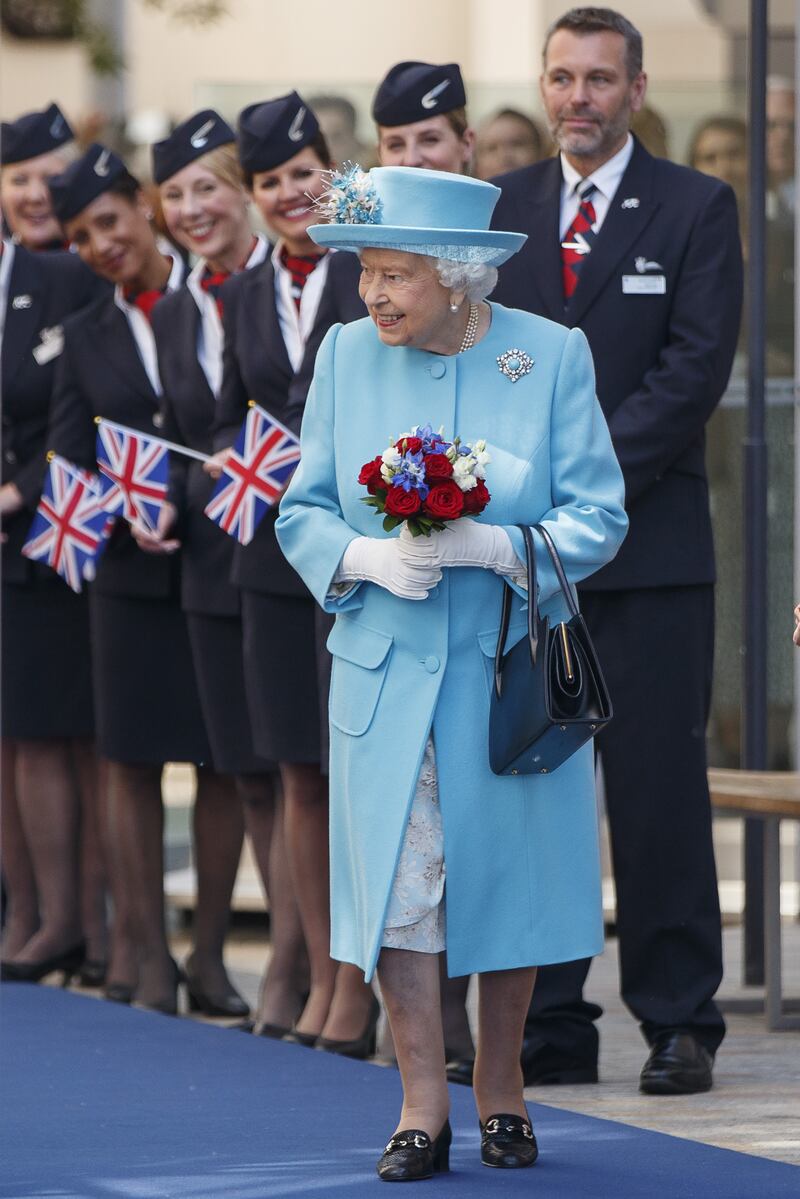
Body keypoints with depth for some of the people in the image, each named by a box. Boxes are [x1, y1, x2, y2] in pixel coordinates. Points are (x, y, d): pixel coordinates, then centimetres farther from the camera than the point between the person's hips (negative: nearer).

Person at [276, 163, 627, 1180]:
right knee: (398, 881, -4)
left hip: (512, 668, -1)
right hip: (385, 671, 1)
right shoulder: (348, 353, 2)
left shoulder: (552, 355, -5)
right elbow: (303, 512, 6)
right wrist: (369, 557, -14)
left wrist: (490, 546, -21)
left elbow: (597, 519, -5)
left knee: (507, 877, 7)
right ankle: (422, 1106, 4)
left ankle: (500, 1089, 24)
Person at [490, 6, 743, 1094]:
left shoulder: (696, 208, 2)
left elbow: (695, 371, -7)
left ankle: (680, 1025, 4)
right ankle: (548, 1026, 8)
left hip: (649, 544, -3)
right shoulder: (499, 210, 13)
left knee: (658, 788, -3)